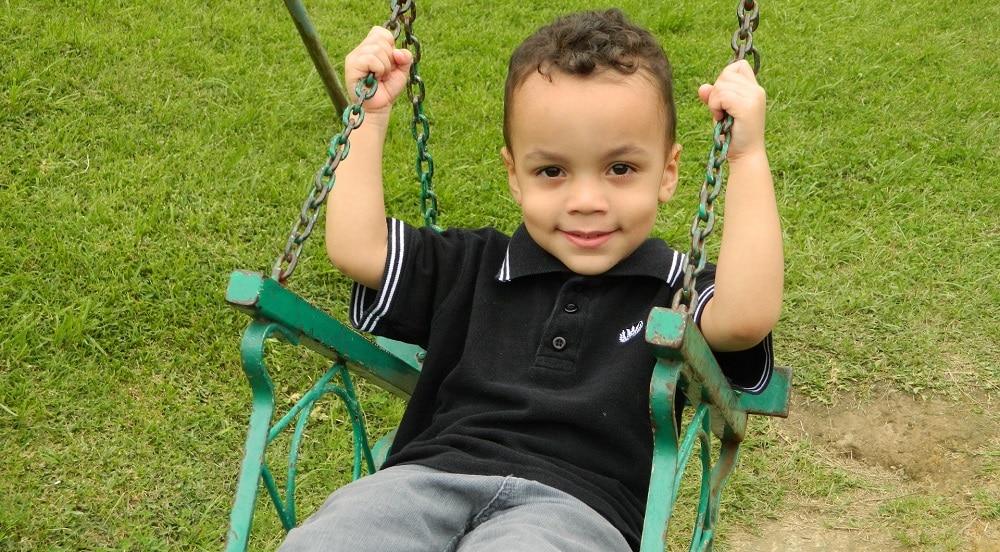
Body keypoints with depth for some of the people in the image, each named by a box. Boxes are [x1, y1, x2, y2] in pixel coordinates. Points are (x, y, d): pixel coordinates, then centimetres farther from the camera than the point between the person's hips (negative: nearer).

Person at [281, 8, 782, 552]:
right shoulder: (472, 269, 20)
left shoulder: (673, 293, 8)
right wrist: (369, 118, 17)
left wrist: (748, 156, -12)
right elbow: (355, 249, 14)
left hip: (577, 502, -2)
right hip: (431, 476, 3)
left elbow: (746, 317, -13)